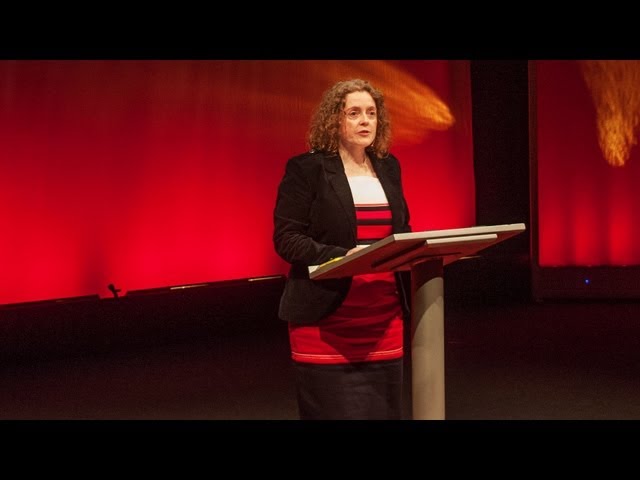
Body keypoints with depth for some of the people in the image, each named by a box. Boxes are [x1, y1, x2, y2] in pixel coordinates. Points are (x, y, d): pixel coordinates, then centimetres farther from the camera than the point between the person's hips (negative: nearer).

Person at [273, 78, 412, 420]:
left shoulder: (388, 167, 13)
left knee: (384, 409, 11)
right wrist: (341, 255, -24)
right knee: (334, 410, -1)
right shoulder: (306, 168, -6)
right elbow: (286, 238, -11)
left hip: (385, 315, 6)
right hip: (327, 318, -6)